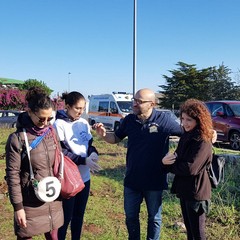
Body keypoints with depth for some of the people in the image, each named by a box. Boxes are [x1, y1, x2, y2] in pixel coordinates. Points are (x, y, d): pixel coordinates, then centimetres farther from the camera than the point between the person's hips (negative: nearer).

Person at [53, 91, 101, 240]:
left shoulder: (84, 123, 6)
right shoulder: (59, 124, -12)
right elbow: (61, 152, -16)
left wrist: (93, 153, -11)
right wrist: (84, 160, -21)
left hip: (84, 177, 6)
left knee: (79, 215, 17)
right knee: (65, 217, 4)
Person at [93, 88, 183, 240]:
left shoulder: (164, 119, -16)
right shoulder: (129, 120, -4)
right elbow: (116, 138, 8)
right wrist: (104, 134, -13)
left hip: (154, 181, -3)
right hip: (132, 180, 4)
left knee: (154, 218, 18)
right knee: (131, 216, 19)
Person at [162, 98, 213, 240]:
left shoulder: (203, 141, -19)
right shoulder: (186, 136, 8)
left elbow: (190, 168, -25)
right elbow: (178, 159, 8)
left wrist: (168, 164, -10)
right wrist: (167, 159, -16)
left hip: (196, 192, -8)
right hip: (184, 190, 8)